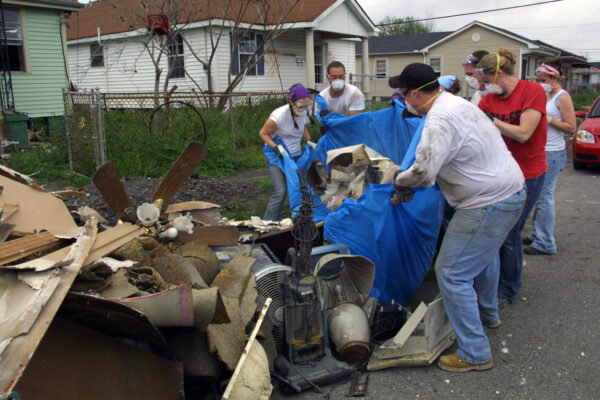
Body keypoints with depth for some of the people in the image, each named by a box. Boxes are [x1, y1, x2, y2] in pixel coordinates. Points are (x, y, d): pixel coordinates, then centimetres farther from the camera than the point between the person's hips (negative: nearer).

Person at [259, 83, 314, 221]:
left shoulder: (305, 113, -6)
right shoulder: (279, 115, -25)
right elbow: (263, 133, -13)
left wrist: (309, 141, -1)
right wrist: (276, 147, -25)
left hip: (296, 155, 6)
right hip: (276, 156, -6)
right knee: (281, 191, -18)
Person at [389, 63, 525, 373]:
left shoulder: (440, 120, -22)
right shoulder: (458, 103, 10)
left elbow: (423, 173, -28)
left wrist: (399, 181, -6)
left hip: (488, 204, -11)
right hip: (511, 192, 11)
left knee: (452, 274, -4)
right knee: (484, 254, 31)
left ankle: (475, 354, 6)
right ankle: (487, 314, 55)